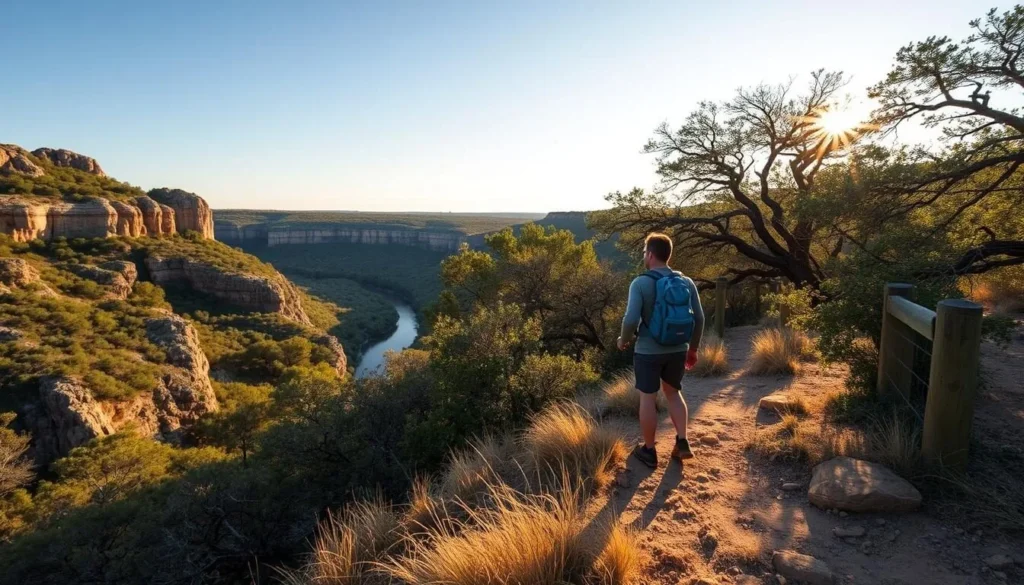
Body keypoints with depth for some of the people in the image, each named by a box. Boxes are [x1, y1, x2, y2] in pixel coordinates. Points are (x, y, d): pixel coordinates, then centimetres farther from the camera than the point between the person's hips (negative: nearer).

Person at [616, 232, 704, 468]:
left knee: (648, 398, 9)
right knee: (672, 392, 23)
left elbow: (631, 319, -21)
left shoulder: (640, 283, -15)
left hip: (648, 351, -4)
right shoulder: (686, 282, 0)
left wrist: (624, 340, -2)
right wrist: (693, 347, 15)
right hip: (677, 350, 5)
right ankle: (682, 443, 19)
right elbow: (699, 318, 2)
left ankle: (649, 451, 20)